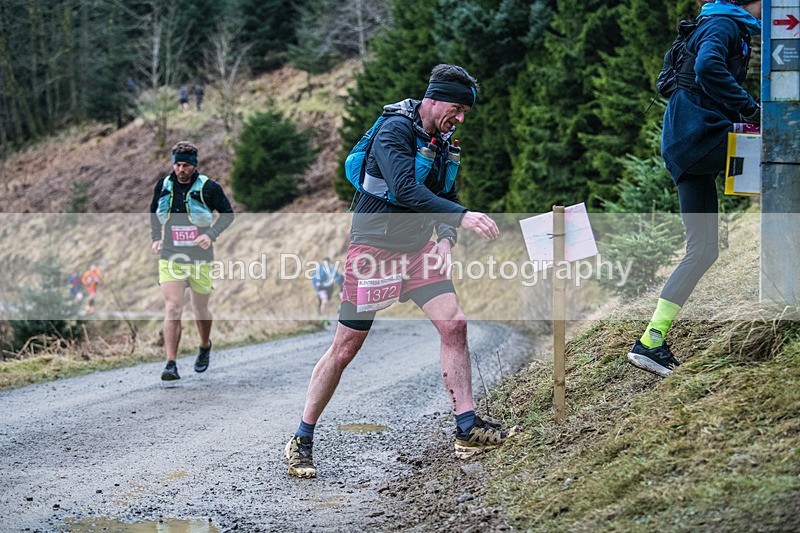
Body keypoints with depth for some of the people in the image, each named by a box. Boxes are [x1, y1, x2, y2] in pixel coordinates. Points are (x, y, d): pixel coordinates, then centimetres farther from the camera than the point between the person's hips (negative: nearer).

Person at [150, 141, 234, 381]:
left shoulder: (209, 187, -7)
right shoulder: (163, 186, 2)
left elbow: (228, 214, 3)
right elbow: (153, 211, 21)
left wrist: (211, 234, -12)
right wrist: (156, 237, 9)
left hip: (200, 259, -1)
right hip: (170, 258, 1)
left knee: (200, 309, 13)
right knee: (173, 309, -13)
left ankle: (205, 347, 43)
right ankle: (171, 365, -15)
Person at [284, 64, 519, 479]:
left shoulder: (440, 140, 8)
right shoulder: (395, 130, -18)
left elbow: (445, 194, 17)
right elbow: (405, 188, -32)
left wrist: (446, 237, -1)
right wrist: (461, 216, -39)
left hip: (417, 249, 7)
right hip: (374, 248, -7)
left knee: (454, 324, -8)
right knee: (345, 348, -3)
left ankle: (467, 430, -2)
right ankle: (301, 441, 8)